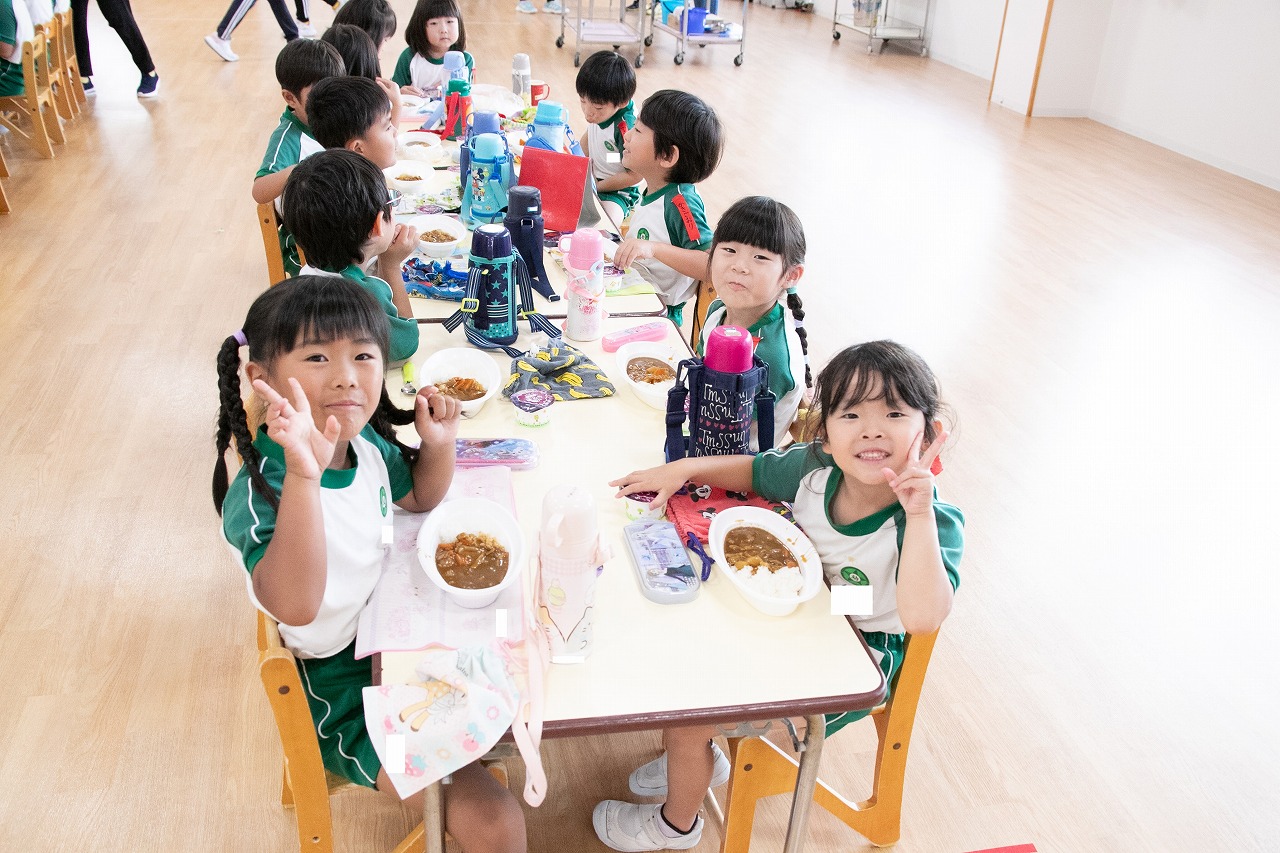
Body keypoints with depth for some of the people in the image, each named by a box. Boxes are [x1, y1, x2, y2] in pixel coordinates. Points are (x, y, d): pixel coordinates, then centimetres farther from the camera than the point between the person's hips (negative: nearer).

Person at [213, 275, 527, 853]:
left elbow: (419, 497, 11)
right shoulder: (259, 491, -32)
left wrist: (438, 445, -10)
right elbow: (294, 606, -48)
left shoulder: (365, 442, -9)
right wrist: (304, 475, -60)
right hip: (339, 688, -8)